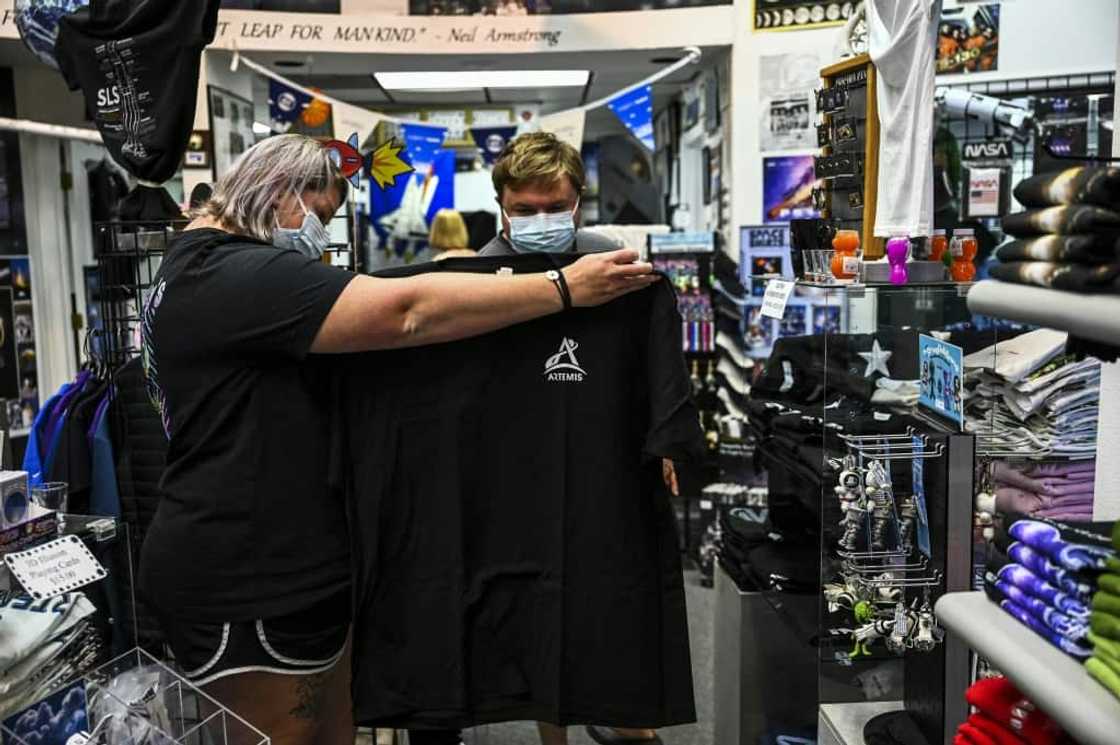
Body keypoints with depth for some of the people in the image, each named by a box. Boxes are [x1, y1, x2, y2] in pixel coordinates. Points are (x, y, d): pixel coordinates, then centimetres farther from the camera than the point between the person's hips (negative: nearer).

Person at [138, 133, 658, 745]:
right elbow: (409, 311, -27)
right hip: (242, 586, -10)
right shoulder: (234, 276, -19)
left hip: (285, 570, 10)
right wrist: (566, 287, -22)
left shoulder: (195, 272, 17)